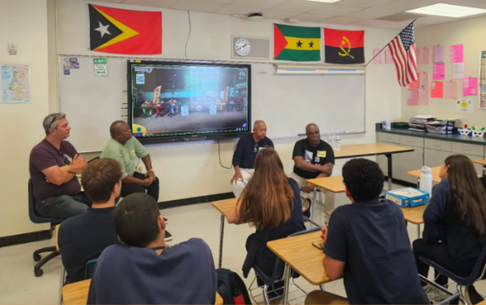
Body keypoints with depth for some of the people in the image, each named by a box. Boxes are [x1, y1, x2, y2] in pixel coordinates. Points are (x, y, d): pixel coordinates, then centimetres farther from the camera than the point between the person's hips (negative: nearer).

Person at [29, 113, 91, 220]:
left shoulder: (66, 145, 12)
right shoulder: (40, 151, -13)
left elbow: (85, 166, 8)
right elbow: (58, 179, -23)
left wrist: (67, 168, -11)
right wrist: (74, 167, -2)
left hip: (75, 195, 8)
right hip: (50, 201, -7)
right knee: (86, 213, -34)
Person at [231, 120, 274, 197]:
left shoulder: (268, 142, 5)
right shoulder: (244, 139, 2)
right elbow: (237, 157, 1)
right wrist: (237, 172, -15)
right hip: (245, 170, -1)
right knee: (237, 184, -30)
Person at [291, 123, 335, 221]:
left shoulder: (326, 147, -10)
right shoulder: (300, 144, -10)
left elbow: (328, 171, -17)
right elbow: (299, 163, -23)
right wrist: (320, 167, -24)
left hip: (319, 177, 0)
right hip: (300, 176, 1)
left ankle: (329, 220, -10)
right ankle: (305, 200, 1)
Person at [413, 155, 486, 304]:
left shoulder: (446, 186, -10)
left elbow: (429, 217, -16)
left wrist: (435, 235, 3)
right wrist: (441, 235, 16)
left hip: (463, 262, -6)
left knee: (419, 245, 17)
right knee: (442, 242, 30)